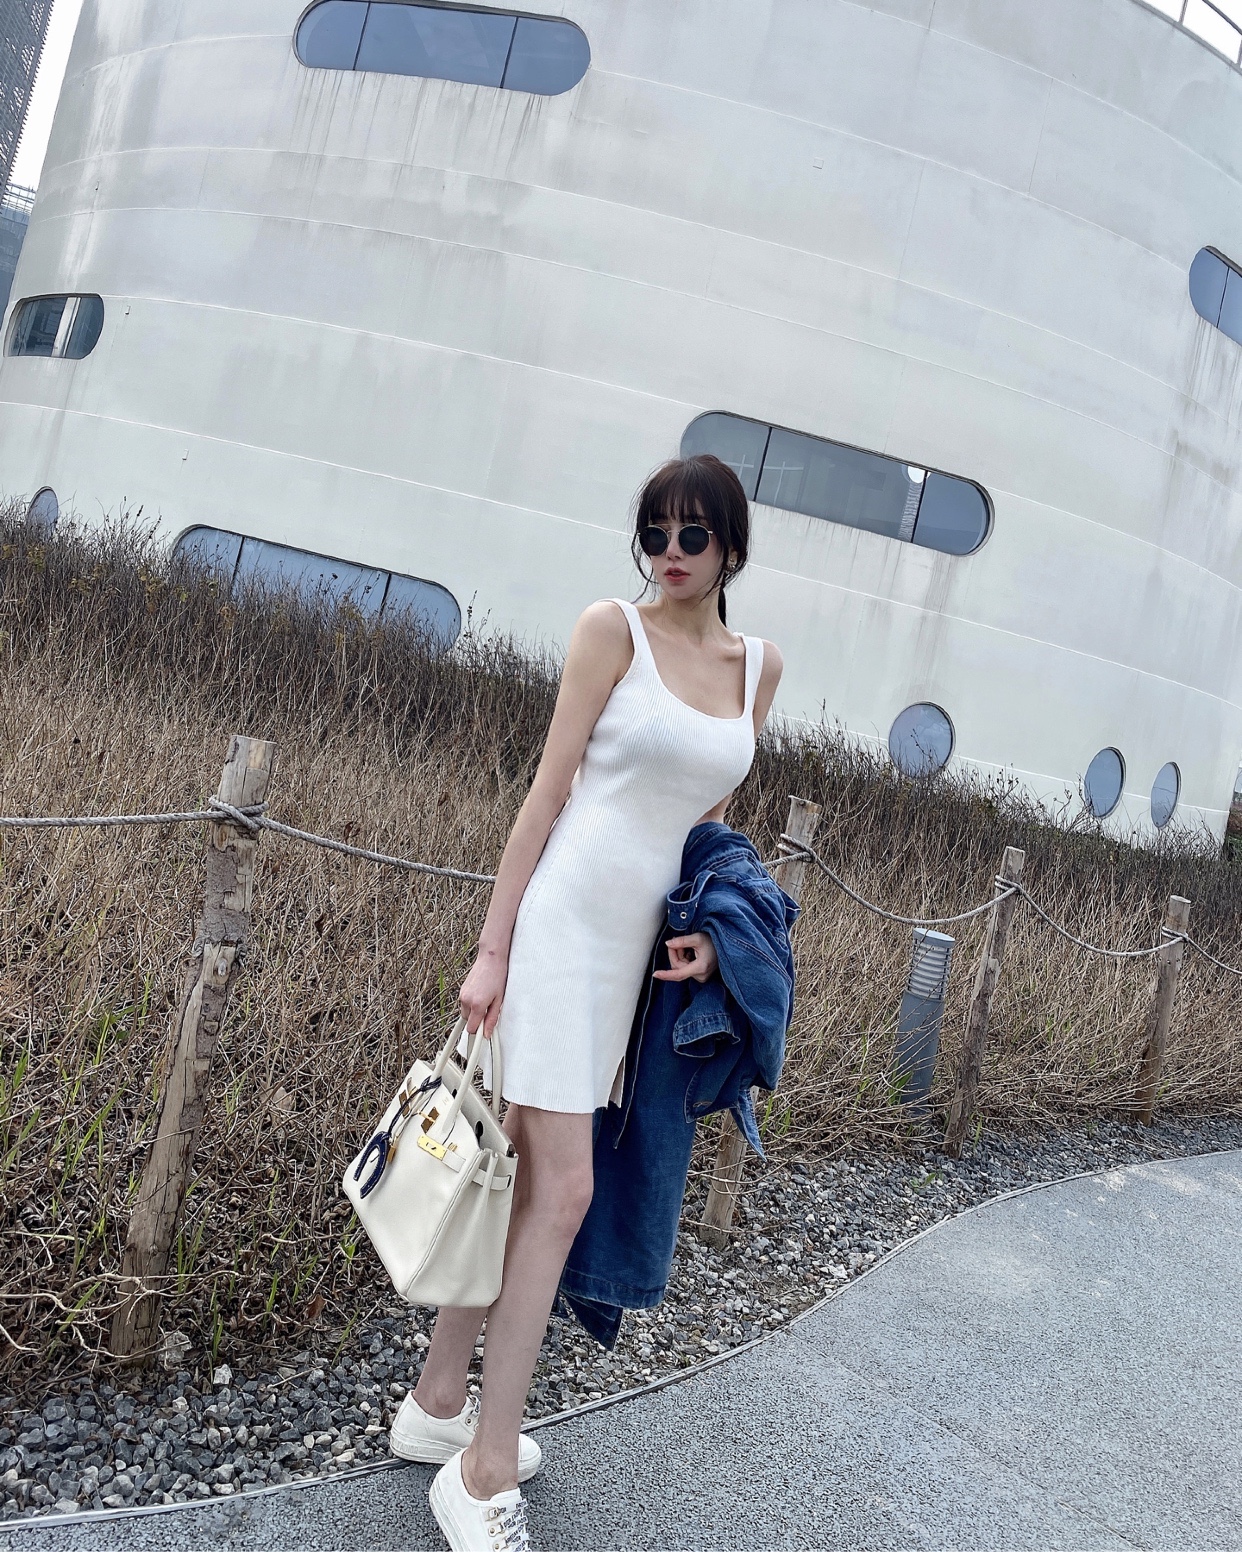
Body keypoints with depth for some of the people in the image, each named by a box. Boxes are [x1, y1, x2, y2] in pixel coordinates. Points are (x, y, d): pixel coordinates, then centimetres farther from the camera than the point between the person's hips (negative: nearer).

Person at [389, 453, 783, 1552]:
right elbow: (549, 788, -7)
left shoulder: (760, 664, 12)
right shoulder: (613, 629, -4)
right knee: (562, 1191, -5)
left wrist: (706, 924, 4)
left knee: (525, 1179, 13)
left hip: (638, 940, 6)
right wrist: (492, 949, -9)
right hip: (562, 920, -5)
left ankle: (438, 1404, 29)